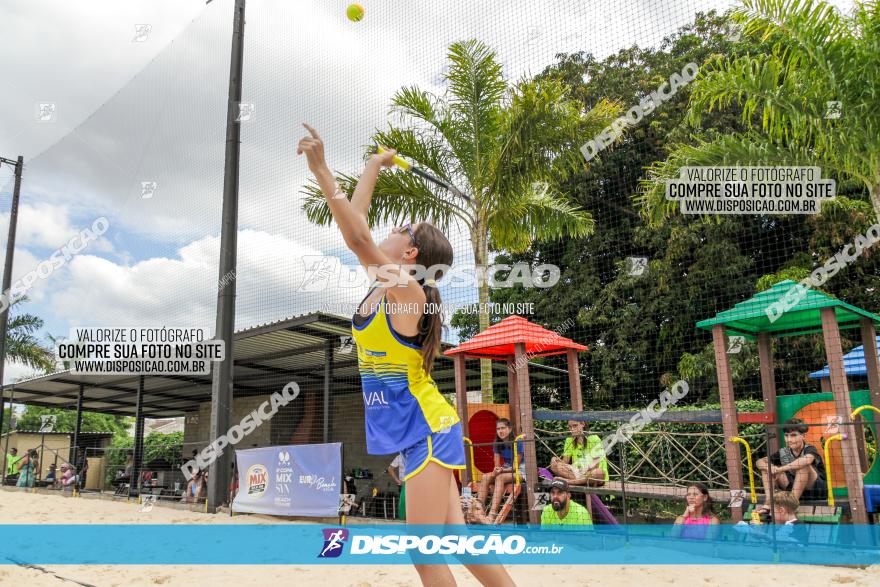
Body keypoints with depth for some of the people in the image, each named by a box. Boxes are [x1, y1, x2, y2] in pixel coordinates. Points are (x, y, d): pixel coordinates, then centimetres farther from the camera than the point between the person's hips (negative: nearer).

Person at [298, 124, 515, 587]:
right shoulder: (383, 283, 6)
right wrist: (374, 165, 22)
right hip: (416, 433, 9)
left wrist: (321, 171, -25)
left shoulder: (407, 290, -17)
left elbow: (357, 236, -27)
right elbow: (357, 222, 13)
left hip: (428, 430, -9)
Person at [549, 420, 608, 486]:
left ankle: (566, 482, -37)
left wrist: (587, 468, -32)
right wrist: (559, 460, -21)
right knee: (554, 464, -20)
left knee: (599, 472, -39)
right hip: (576, 472, 3)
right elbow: (565, 461, 2)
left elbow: (596, 463, -12)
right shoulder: (569, 441, 11)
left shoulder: (593, 439, -3)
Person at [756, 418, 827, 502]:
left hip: (818, 491, -5)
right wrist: (769, 468, -28)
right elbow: (759, 462, -3)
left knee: (803, 466, -33)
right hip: (794, 489, 5)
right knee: (766, 466, -8)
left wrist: (781, 469, -39)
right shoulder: (783, 453, -2)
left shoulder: (810, 449, -17)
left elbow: (807, 460, -44)